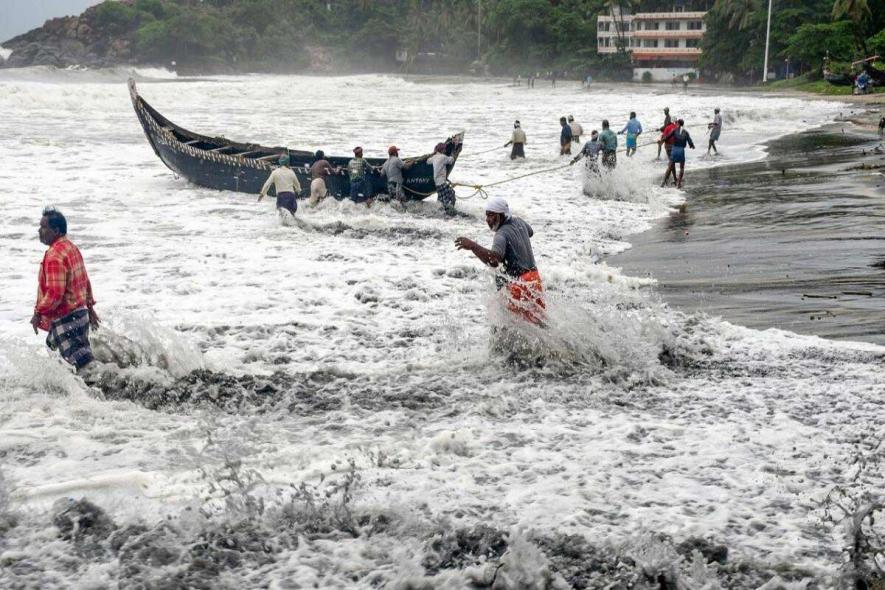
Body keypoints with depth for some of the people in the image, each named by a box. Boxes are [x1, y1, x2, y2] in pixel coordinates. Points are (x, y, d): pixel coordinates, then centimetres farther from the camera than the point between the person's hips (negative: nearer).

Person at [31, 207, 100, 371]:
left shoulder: (54, 256, -21)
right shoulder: (71, 247, 9)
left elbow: (55, 293, -26)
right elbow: (85, 281, 17)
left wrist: (38, 313, -14)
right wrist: (89, 306, 25)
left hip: (66, 320, -10)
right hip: (80, 313, 10)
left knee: (82, 361, -8)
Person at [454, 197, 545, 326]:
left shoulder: (502, 234, -18)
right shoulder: (518, 222, 8)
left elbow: (494, 261, -37)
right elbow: (530, 232, 34)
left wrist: (473, 246, -42)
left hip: (520, 286, -10)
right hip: (534, 278, 10)